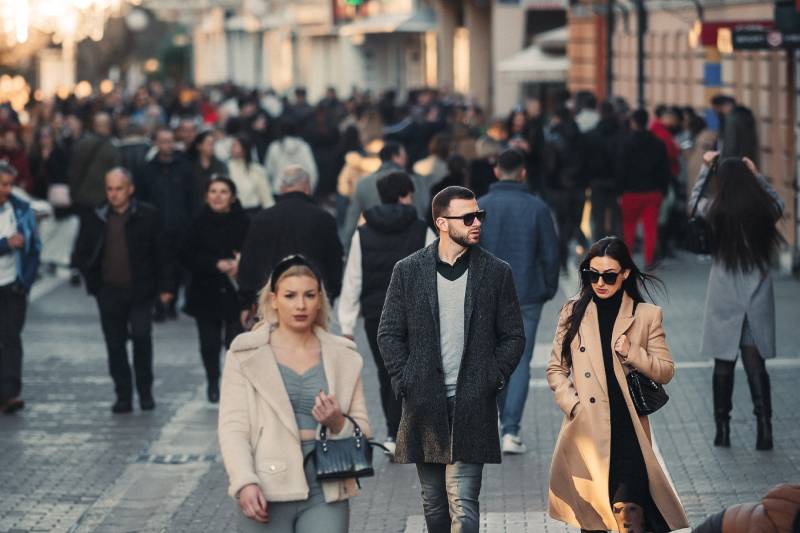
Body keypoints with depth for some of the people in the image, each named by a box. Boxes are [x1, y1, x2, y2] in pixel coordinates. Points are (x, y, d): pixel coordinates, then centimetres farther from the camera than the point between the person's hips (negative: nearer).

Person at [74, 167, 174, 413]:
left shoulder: (148, 216, -1)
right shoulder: (97, 220, 7)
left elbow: (162, 253, 1)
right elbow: (81, 254, 16)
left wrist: (165, 287, -3)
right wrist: (92, 279, 3)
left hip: (140, 291, -3)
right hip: (109, 291, 3)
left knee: (142, 337, -13)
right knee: (115, 345, 5)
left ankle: (145, 391, 4)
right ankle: (123, 396, 13)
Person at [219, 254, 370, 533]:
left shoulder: (344, 358, 11)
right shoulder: (246, 355, 3)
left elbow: (362, 433, 13)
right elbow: (232, 428, -4)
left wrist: (338, 424, -9)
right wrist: (245, 483, -18)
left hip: (326, 495, 2)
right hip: (267, 495, -1)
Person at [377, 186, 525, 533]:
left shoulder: (496, 272, 3)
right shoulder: (408, 271, 4)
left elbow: (514, 336, 8)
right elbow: (389, 334, 7)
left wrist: (494, 379, -3)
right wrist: (404, 381, -3)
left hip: (472, 405, -2)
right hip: (424, 405, 2)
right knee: (433, 503, 12)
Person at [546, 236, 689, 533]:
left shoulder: (646, 315, 5)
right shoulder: (573, 312, 9)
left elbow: (665, 372, 6)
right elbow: (555, 369, 12)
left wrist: (632, 353, -10)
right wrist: (574, 405, -3)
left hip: (627, 430, -2)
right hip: (586, 428, 2)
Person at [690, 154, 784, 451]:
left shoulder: (715, 211, -8)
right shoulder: (765, 209, -6)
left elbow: (695, 199, 15)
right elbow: (778, 202, 19)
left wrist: (705, 167, 25)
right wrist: (757, 176, 21)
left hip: (725, 298, -1)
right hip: (758, 296, 1)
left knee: (724, 365, 9)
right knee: (755, 364, 5)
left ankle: (722, 429, 13)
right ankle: (764, 428, -2)